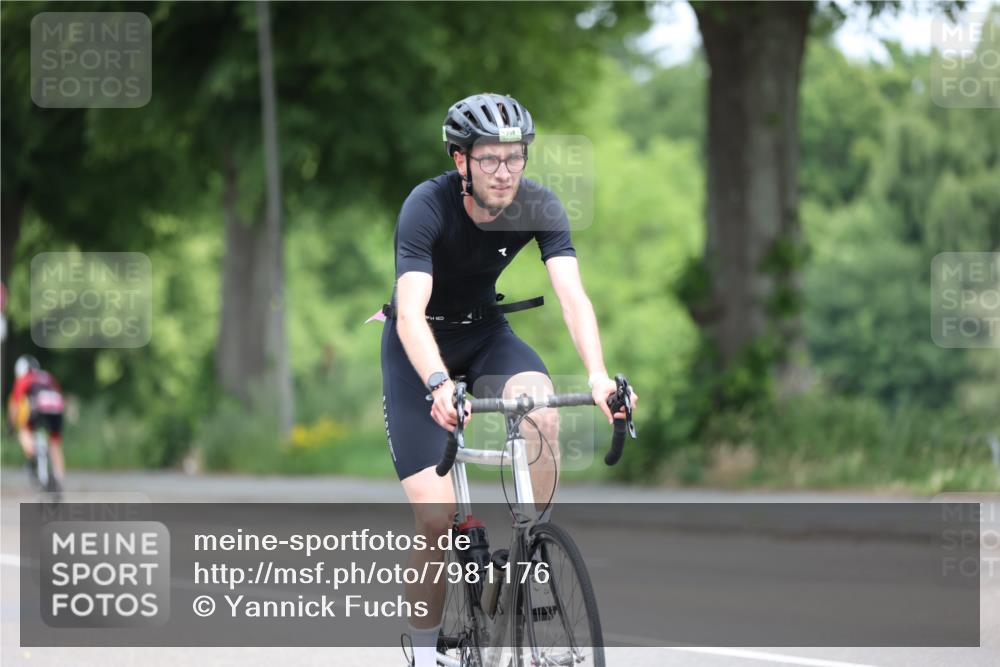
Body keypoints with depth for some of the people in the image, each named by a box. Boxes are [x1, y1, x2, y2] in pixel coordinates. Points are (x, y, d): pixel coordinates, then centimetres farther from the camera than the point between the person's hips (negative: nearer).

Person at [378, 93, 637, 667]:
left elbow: (573, 296, -28)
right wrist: (439, 385, -56)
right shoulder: (428, 206, -28)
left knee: (543, 414, -31)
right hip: (420, 345, -3)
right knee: (437, 515, -14)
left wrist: (598, 374, -46)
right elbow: (411, 311, -38)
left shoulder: (539, 207, -18)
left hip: (484, 330, 3)